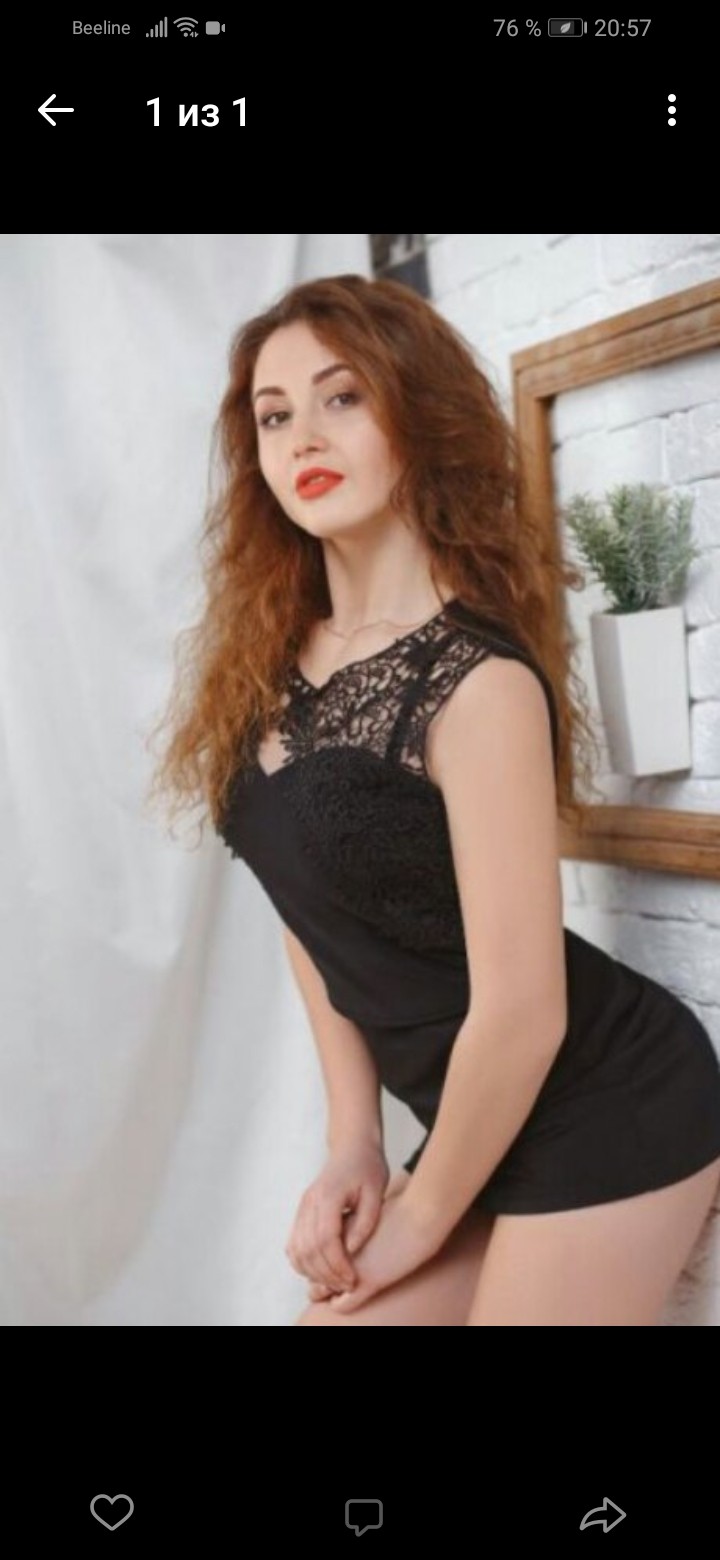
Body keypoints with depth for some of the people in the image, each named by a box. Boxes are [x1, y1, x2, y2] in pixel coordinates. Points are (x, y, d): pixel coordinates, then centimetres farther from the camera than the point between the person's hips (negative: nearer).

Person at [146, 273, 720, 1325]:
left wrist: (422, 1218, -8)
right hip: (493, 1113, 7)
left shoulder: (475, 680, -23)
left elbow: (522, 1010, -22)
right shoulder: (273, 660, 0)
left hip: (607, 1114, -7)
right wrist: (353, 1141, 3)